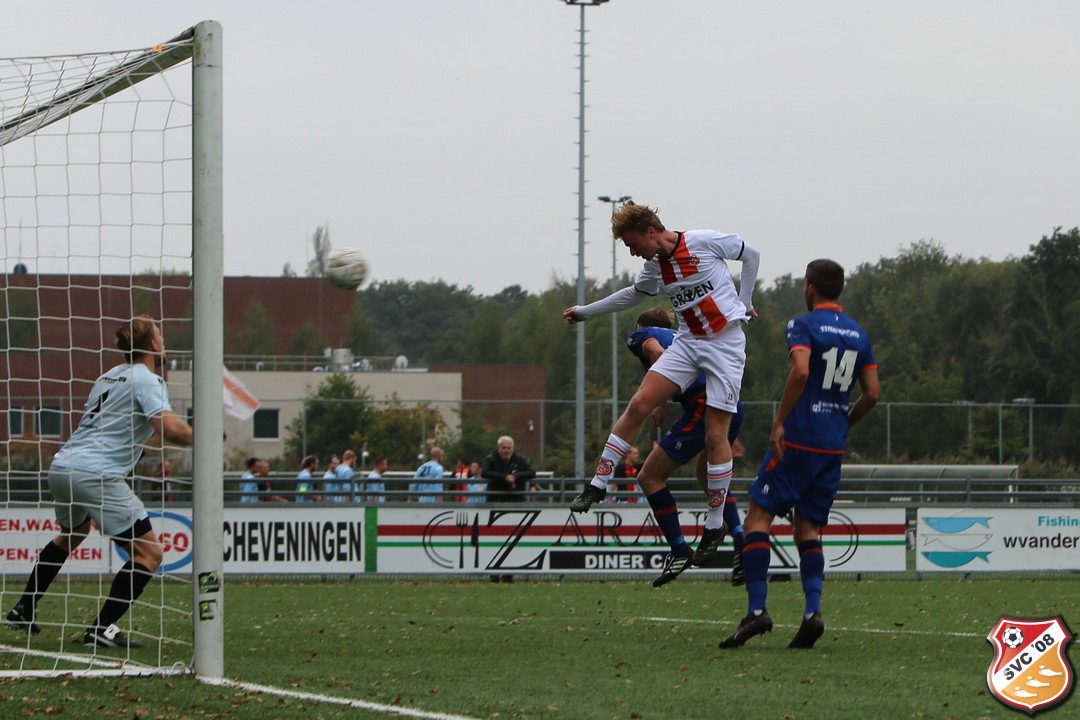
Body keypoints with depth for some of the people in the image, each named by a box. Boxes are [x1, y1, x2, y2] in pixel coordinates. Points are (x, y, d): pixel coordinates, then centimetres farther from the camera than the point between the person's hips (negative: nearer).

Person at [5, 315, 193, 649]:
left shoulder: (110, 376, 19)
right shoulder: (147, 380, -6)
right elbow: (170, 429, -22)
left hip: (61, 467, 9)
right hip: (96, 475, -9)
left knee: (72, 534, 36)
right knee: (148, 553, -4)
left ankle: (23, 610, 40)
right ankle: (102, 629, -11)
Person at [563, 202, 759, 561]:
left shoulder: (705, 242, -12)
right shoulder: (654, 267, 6)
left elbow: (751, 255, 3)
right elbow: (634, 293, 27)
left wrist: (743, 304, 6)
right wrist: (585, 311, 32)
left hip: (726, 341, -5)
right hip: (687, 342, 5)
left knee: (715, 434, -7)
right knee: (639, 403, -11)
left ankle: (716, 523, 2)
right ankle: (598, 483, -4)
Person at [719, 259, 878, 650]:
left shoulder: (804, 325, -6)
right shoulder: (859, 335, 13)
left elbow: (801, 371, -22)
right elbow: (872, 393, 11)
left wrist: (779, 422, -17)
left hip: (797, 440, -6)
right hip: (833, 448, 6)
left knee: (759, 515, -1)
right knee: (808, 528, 11)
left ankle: (756, 609, -12)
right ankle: (812, 610, -7)